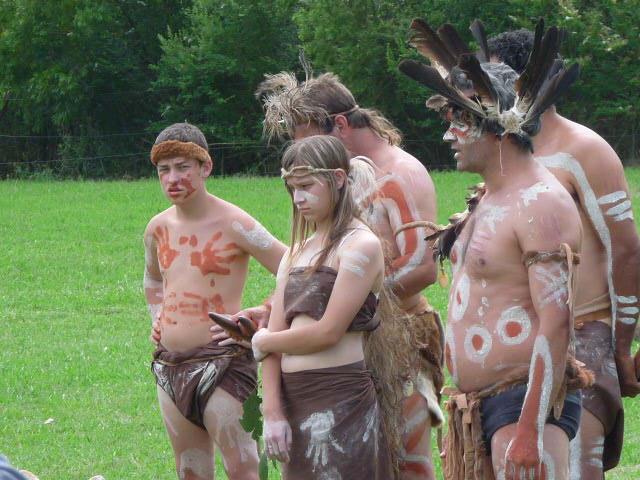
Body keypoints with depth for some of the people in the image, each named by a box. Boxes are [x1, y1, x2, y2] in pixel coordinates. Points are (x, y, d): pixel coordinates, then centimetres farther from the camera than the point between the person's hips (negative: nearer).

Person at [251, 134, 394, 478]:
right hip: (293, 399, 7)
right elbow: (274, 332, 10)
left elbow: (328, 332, -12)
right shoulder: (296, 253, 17)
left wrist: (263, 341, 3)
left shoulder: (361, 245, -5)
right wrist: (272, 411, -1)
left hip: (340, 398, -7)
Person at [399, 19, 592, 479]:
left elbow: (555, 324, -21)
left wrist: (529, 429, -25)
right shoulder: (489, 199, 17)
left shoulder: (540, 204, -14)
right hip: (479, 406, 10)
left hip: (526, 400, -10)